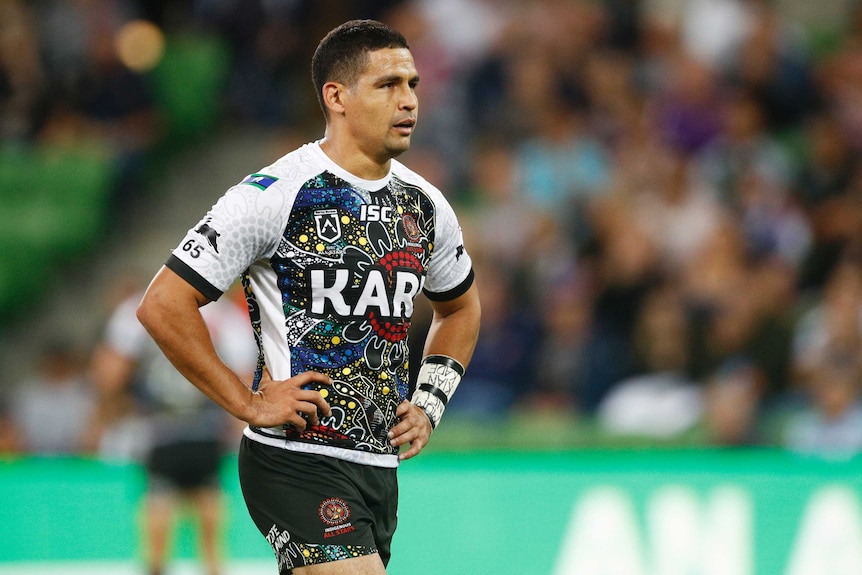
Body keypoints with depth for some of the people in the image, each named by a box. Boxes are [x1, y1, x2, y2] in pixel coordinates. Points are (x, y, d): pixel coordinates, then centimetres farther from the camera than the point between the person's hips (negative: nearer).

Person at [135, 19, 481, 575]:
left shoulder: (425, 206, 9)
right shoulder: (275, 195, -12)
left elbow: (460, 307, 29)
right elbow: (163, 305, -12)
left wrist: (429, 404, 14)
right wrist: (249, 402, -12)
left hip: (381, 464, 7)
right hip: (298, 463, -7)